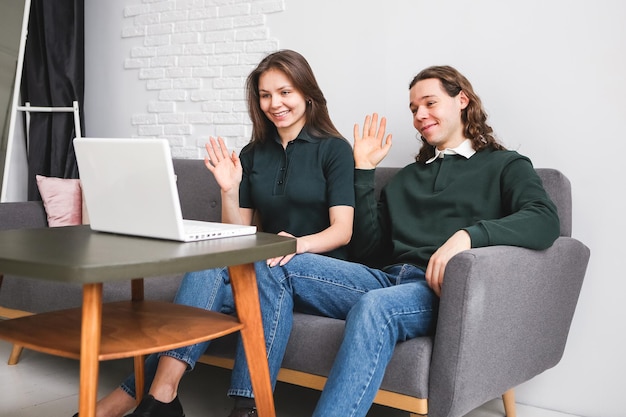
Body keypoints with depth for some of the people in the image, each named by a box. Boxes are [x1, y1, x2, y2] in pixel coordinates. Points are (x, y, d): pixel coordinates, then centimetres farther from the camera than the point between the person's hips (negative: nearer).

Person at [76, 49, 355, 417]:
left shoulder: (334, 149, 0)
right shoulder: (252, 155, 13)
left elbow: (342, 231, -10)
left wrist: (299, 244, -31)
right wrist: (230, 190, -8)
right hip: (264, 270, 4)